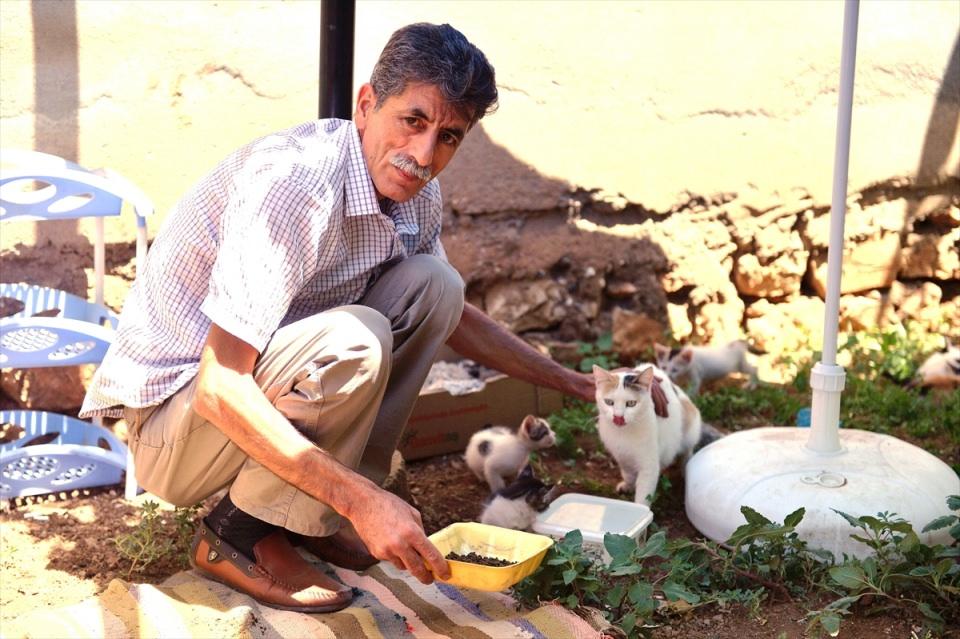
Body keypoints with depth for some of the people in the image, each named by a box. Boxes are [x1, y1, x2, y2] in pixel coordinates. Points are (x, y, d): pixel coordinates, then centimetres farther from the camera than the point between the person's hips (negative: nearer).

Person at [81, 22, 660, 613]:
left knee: (431, 284, -3)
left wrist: (571, 383, 13)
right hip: (175, 407, -8)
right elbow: (219, 389, -33)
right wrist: (364, 500, -35)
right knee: (356, 340, -31)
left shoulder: (415, 195, -2)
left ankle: (315, 512, 2)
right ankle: (240, 534, -10)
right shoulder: (295, 182, -29)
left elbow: (452, 316, 18)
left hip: (270, 377, 8)